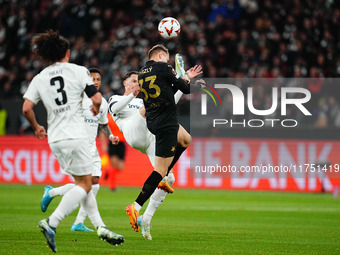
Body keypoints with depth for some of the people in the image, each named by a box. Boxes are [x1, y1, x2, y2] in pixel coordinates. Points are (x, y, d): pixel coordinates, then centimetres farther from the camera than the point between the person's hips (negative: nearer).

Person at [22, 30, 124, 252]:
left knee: (83, 182, 16)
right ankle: (51, 222, -17)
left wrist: (37, 127, 17)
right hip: (76, 136, -6)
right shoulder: (79, 71, -2)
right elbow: (96, 99, -7)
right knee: (84, 185, -2)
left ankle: (99, 226, 12)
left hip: (55, 140, 6)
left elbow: (26, 108, 0)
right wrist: (96, 108, 17)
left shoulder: (39, 79, 8)